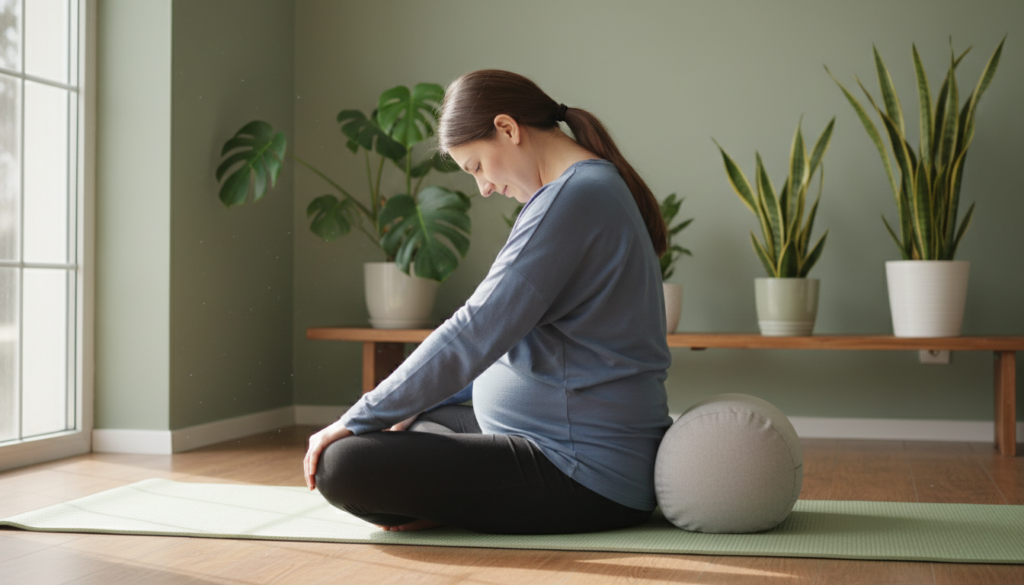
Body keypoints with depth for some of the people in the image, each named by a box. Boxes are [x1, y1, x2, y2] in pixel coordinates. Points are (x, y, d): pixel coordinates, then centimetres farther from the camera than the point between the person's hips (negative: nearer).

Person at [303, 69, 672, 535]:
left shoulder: (573, 197, -18)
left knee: (340, 465, -21)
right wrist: (411, 405, 17)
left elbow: (475, 334, -22)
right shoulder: (597, 185, 15)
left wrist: (355, 422, -13)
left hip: (585, 476, -11)